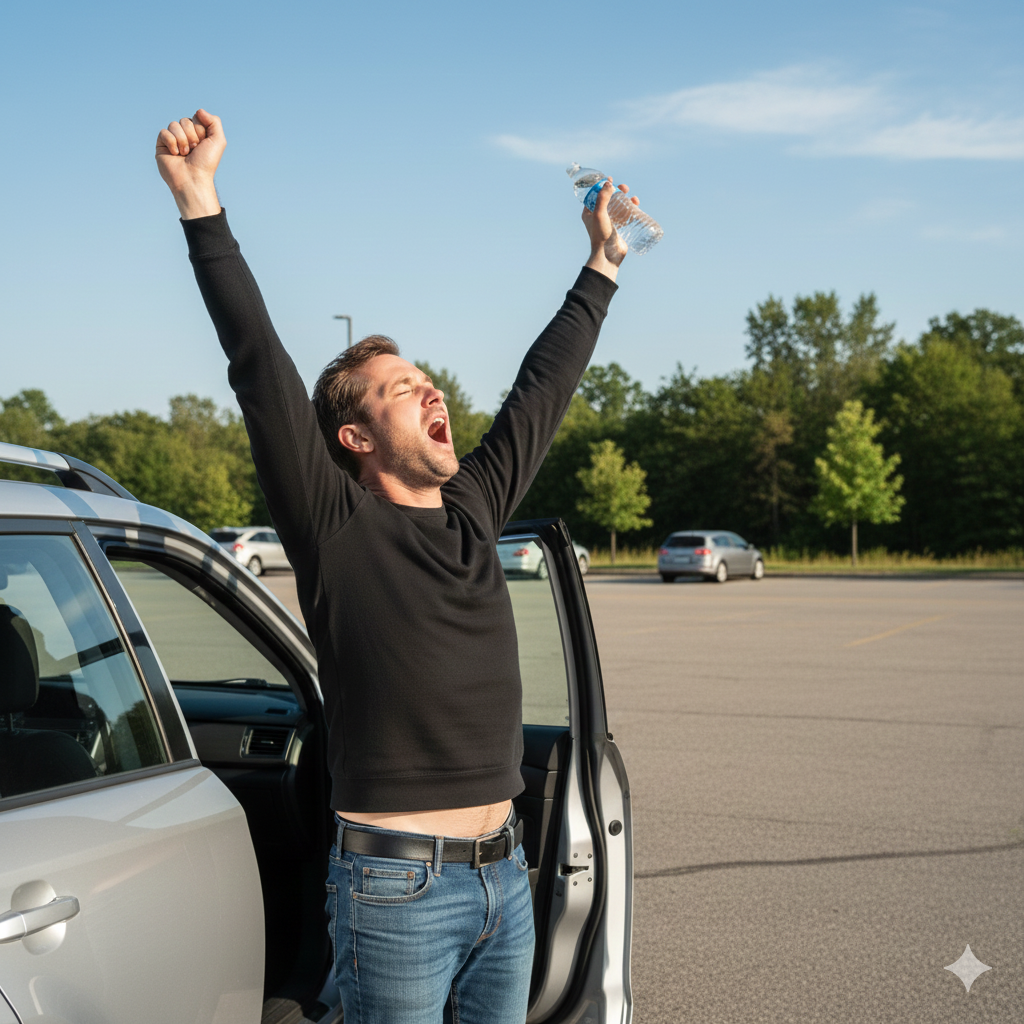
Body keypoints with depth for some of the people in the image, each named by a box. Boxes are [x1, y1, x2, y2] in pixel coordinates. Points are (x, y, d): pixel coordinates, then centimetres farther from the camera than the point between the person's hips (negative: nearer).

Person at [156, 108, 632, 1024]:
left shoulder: (473, 510, 10)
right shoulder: (336, 527, -7)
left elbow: (543, 387, 20)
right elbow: (259, 364, -15)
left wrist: (602, 266, 30)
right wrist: (201, 202, -19)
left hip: (506, 878, 6)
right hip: (398, 887, -6)